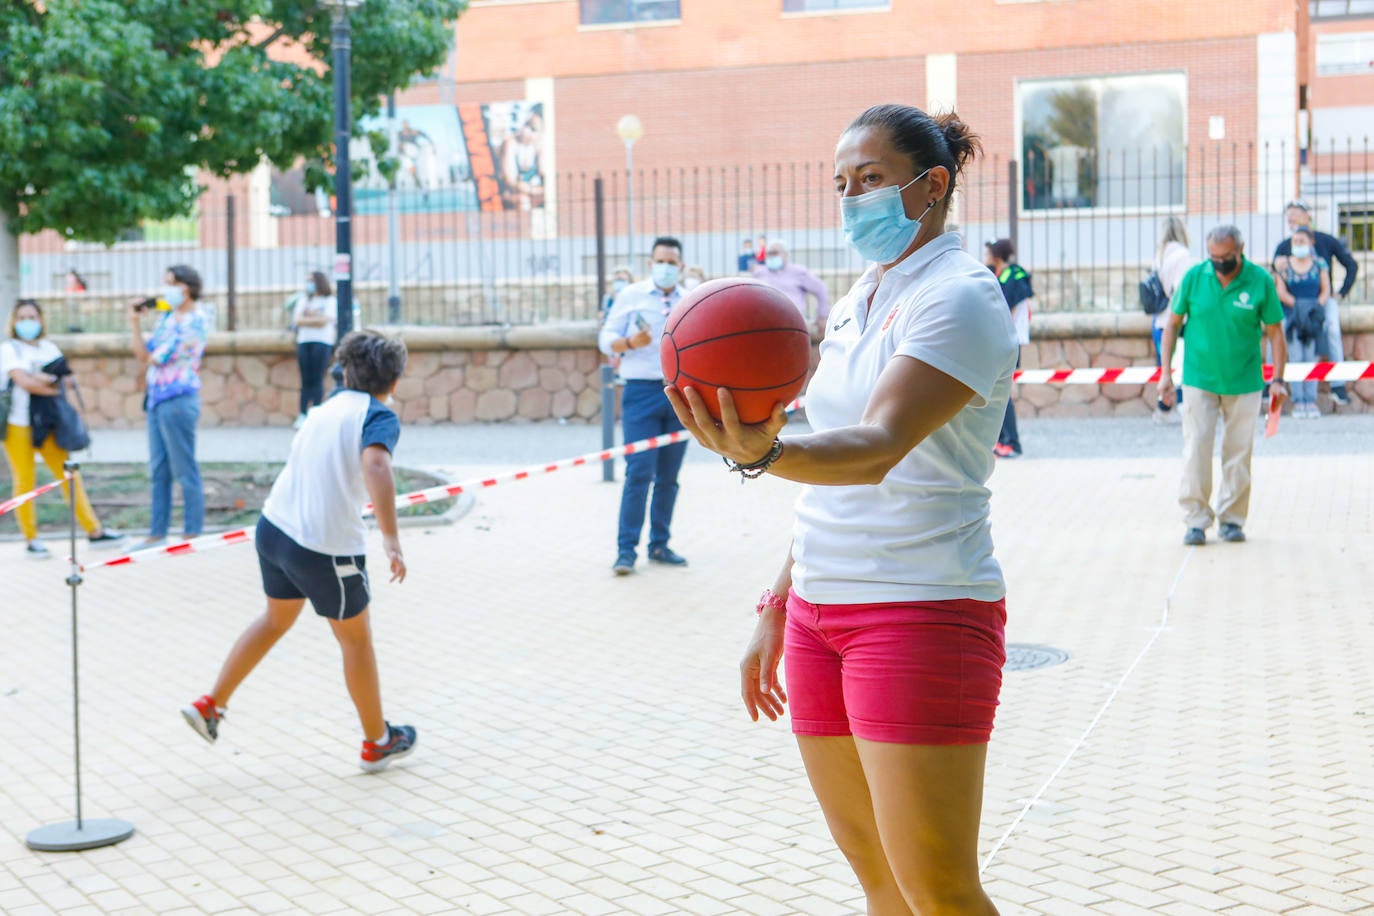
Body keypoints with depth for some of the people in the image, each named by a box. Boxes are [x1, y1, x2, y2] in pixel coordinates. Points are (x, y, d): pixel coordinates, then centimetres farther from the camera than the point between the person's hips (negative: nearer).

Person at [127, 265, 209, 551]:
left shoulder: (196, 321, -11)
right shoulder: (166, 316, 15)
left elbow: (158, 358, -16)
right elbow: (143, 355, 14)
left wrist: (154, 357, 5)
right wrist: (136, 323, 7)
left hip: (178, 400, -9)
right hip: (156, 399, 9)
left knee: (184, 471, -3)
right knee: (158, 471, 12)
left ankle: (193, 535, 3)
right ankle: (157, 534, 18)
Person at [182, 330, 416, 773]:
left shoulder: (330, 406, 9)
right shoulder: (380, 417, -13)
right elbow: (375, 464, -33)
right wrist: (391, 540, -37)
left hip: (274, 527, 7)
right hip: (327, 549, -7)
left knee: (276, 620, 30)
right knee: (356, 640, 13)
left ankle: (211, 705, 30)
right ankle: (378, 743, 29)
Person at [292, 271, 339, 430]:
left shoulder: (330, 301, 7)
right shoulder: (303, 301, 21)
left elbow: (324, 321, -6)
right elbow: (297, 320, 7)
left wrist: (306, 319, 5)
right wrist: (315, 319, -2)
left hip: (322, 342, -4)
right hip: (304, 341, 4)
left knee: (317, 380, -10)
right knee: (306, 380, -2)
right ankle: (302, 415, -5)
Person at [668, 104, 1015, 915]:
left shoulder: (959, 297, -12)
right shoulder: (860, 298, 15)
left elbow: (877, 448, -28)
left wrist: (763, 453, -47)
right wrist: (778, 610, 18)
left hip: (922, 612, -8)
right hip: (821, 607, 8)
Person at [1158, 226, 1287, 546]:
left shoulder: (1261, 281, -7)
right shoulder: (1194, 277, -5)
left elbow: (1275, 331, 0)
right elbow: (1172, 324, 4)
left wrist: (1278, 378, -3)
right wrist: (1165, 372, 0)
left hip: (1244, 382, 0)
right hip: (1199, 379, 0)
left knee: (1238, 453, 5)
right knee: (1195, 450, -4)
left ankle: (1232, 519, 18)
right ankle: (1196, 520, 5)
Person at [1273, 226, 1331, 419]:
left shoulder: (1320, 264, 7)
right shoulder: (1284, 265, 4)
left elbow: (1326, 290, 4)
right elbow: (1281, 292, -1)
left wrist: (1317, 306, -14)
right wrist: (1298, 305, -14)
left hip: (1314, 317, 1)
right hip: (1291, 315, -1)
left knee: (1311, 358, -3)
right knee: (1296, 358, -7)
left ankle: (1311, 401, -1)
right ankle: (1298, 401, -6)